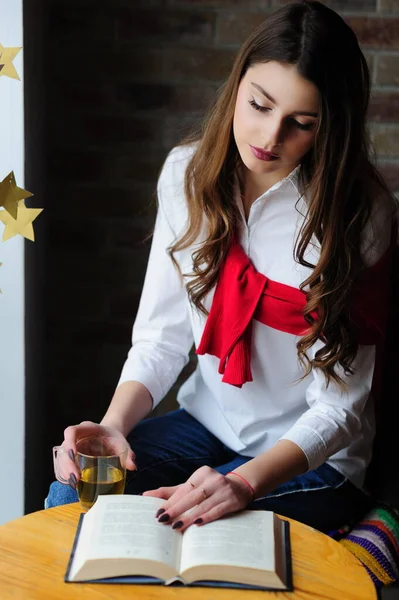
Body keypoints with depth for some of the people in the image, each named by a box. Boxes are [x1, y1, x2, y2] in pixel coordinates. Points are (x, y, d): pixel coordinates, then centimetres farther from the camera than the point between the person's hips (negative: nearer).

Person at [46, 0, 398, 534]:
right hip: (207, 424, 4)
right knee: (69, 499, -18)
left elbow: (339, 407, -18)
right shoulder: (188, 173, -5)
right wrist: (114, 424, -20)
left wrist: (244, 483, -33)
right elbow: (163, 335, -2)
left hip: (310, 457, -4)